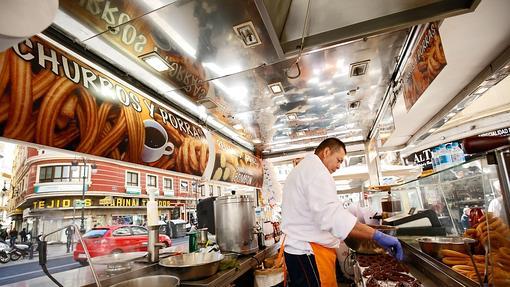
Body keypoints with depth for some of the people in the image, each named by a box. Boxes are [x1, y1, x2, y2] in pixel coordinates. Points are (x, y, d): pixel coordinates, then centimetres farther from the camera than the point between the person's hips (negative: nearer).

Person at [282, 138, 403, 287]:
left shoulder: (301, 169, 18)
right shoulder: (315, 168, -16)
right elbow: (331, 215, -30)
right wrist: (377, 235, -28)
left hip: (299, 248, 11)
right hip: (309, 252, -11)